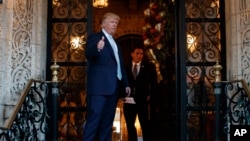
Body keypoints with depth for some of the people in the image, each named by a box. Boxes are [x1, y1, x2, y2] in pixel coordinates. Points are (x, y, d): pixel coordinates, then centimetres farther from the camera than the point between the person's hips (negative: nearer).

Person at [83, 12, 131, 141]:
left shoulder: (115, 43, 23)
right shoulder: (95, 37, -2)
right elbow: (88, 54, -20)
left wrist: (125, 84, 19)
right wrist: (97, 48, -42)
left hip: (113, 87, 8)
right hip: (99, 86, -8)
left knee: (107, 122, 9)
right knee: (94, 119, -11)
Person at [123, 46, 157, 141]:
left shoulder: (149, 66, 8)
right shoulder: (126, 67, 10)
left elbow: (154, 82, 6)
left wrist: (150, 95, -3)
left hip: (142, 101, -2)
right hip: (128, 101, 2)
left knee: (145, 126, 0)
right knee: (130, 126, 8)